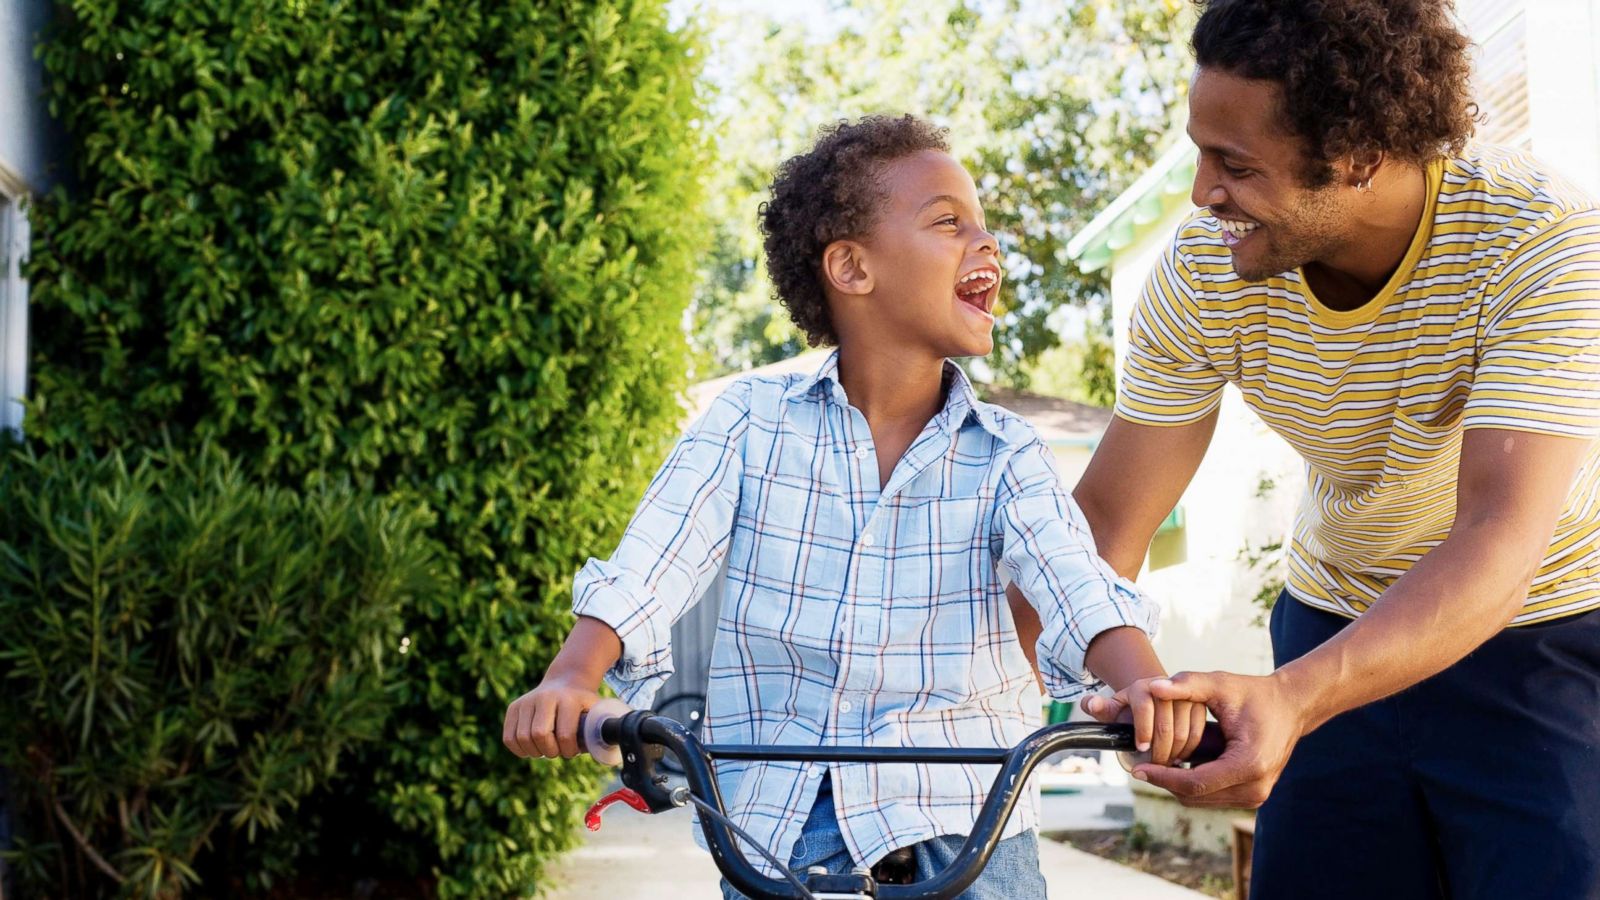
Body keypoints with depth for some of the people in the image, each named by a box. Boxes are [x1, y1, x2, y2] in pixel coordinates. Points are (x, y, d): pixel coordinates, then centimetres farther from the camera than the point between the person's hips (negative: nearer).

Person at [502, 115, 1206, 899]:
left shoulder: (1003, 454, 2)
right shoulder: (752, 422, 0)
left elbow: (1080, 588, -14)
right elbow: (639, 581, -10)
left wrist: (1142, 684, -36)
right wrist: (568, 682, -29)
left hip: (960, 813, 1)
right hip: (781, 819, -1)